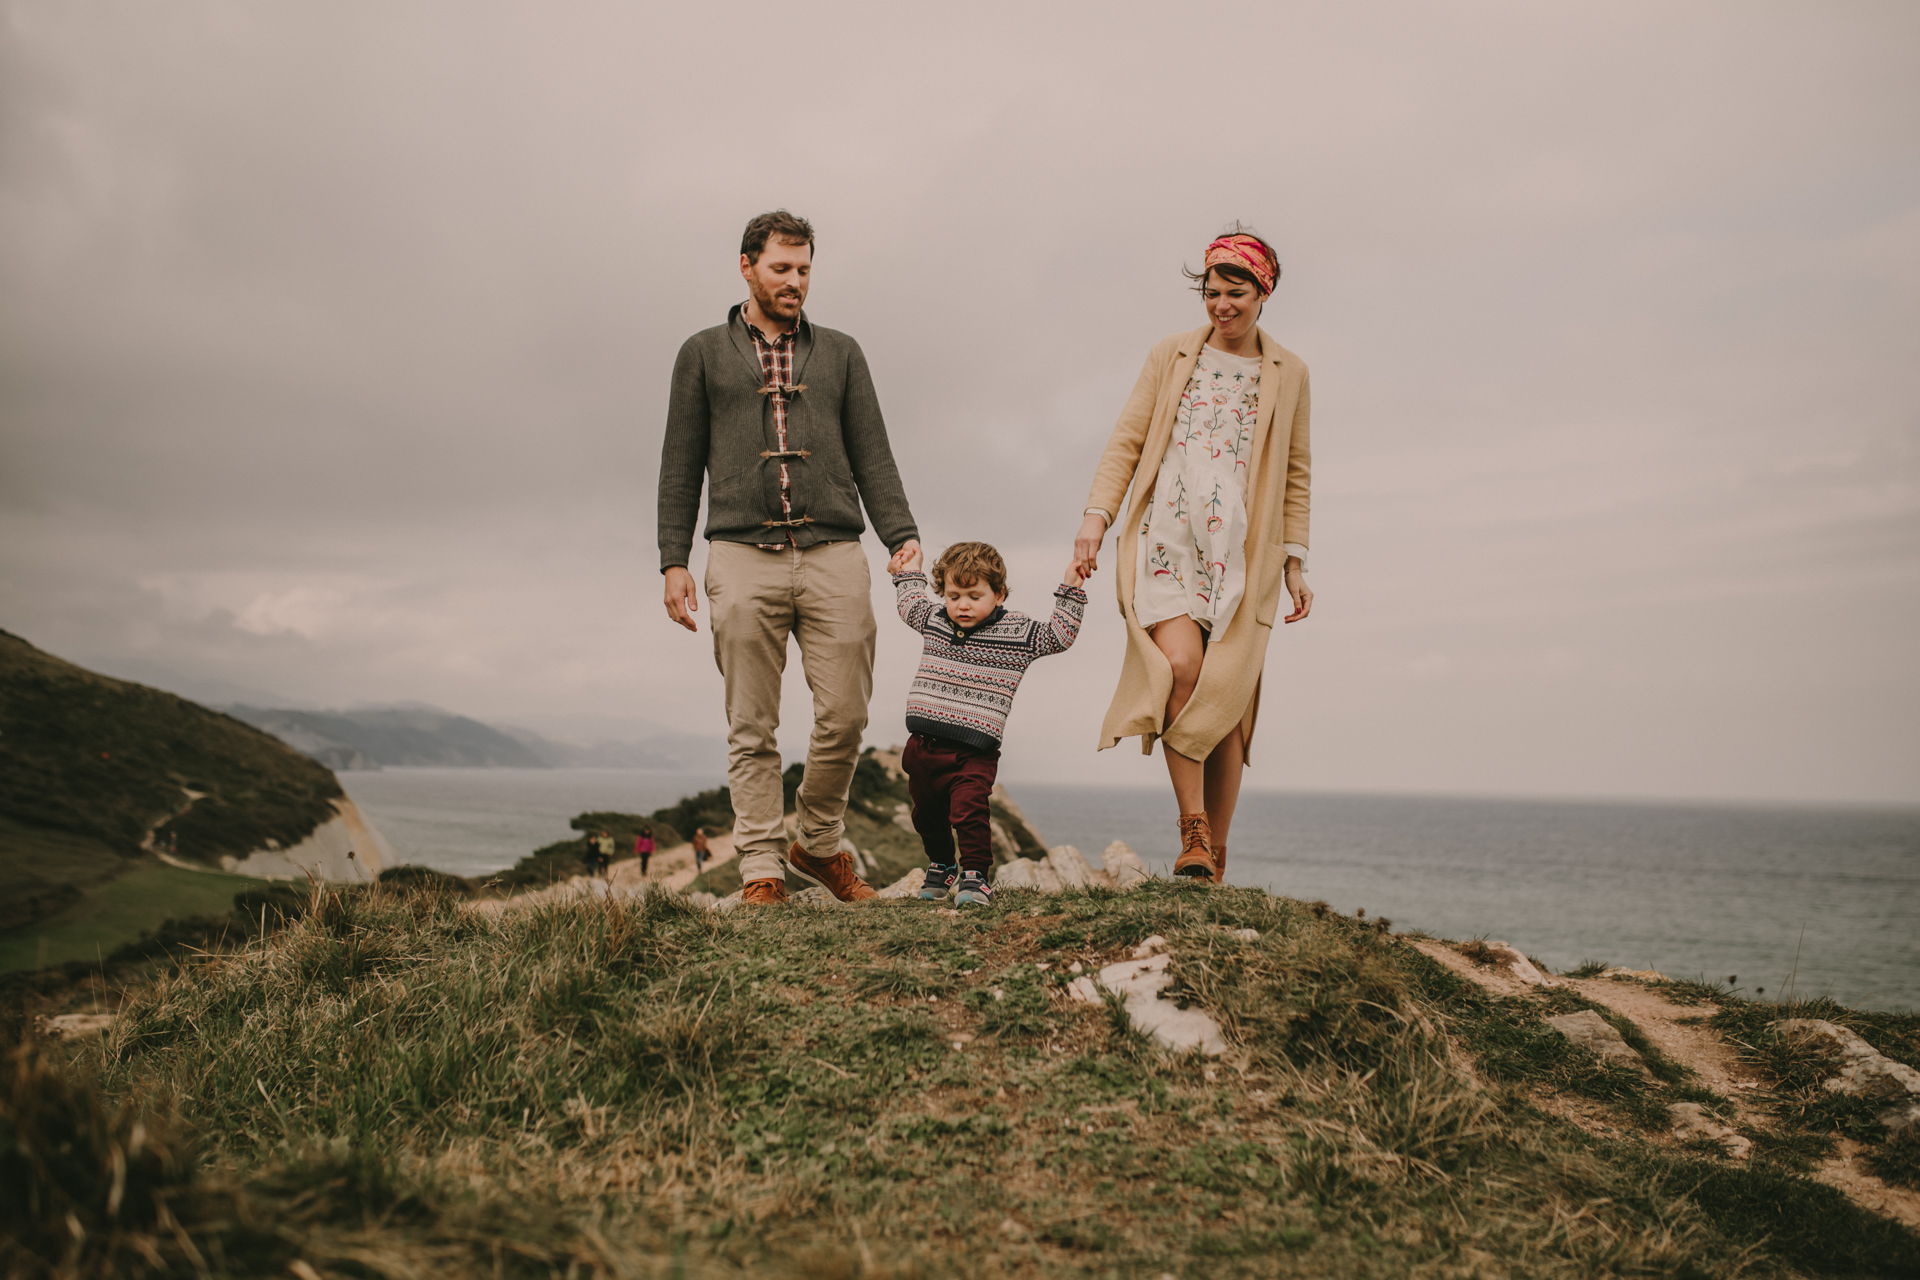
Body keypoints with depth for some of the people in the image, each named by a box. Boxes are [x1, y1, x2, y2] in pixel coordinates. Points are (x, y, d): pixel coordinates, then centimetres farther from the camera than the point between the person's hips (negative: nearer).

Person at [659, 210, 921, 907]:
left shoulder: (840, 353, 18)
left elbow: (873, 457, 13)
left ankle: (819, 844, 18)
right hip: (742, 559, -1)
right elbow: (680, 465, 12)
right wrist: (673, 561, 3)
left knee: (844, 718, -3)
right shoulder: (703, 354, 15)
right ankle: (761, 869, 8)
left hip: (833, 558, 1)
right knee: (752, 730, -1)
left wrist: (903, 538, -1)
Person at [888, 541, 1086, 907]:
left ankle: (974, 875, -8)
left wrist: (1070, 590, -6)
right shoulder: (933, 619, 9)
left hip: (972, 751, -5)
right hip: (923, 744, 5)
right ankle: (940, 867, 40)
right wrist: (907, 572, 32)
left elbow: (1059, 635, 0)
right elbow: (910, 604, 31)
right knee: (927, 815, 18)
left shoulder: (1017, 631, -3)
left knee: (969, 812, -21)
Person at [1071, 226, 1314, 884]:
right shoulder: (1170, 356, 12)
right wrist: (1097, 515, -3)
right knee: (1181, 664, -23)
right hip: (1166, 539, -1)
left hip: (1242, 554, 1)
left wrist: (1294, 561, 12)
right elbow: (1126, 442, 9)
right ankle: (1192, 828, -13)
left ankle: (1214, 859, 8)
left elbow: (1295, 475, 17)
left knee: (1226, 700, -3)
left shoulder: (1288, 372, 14)